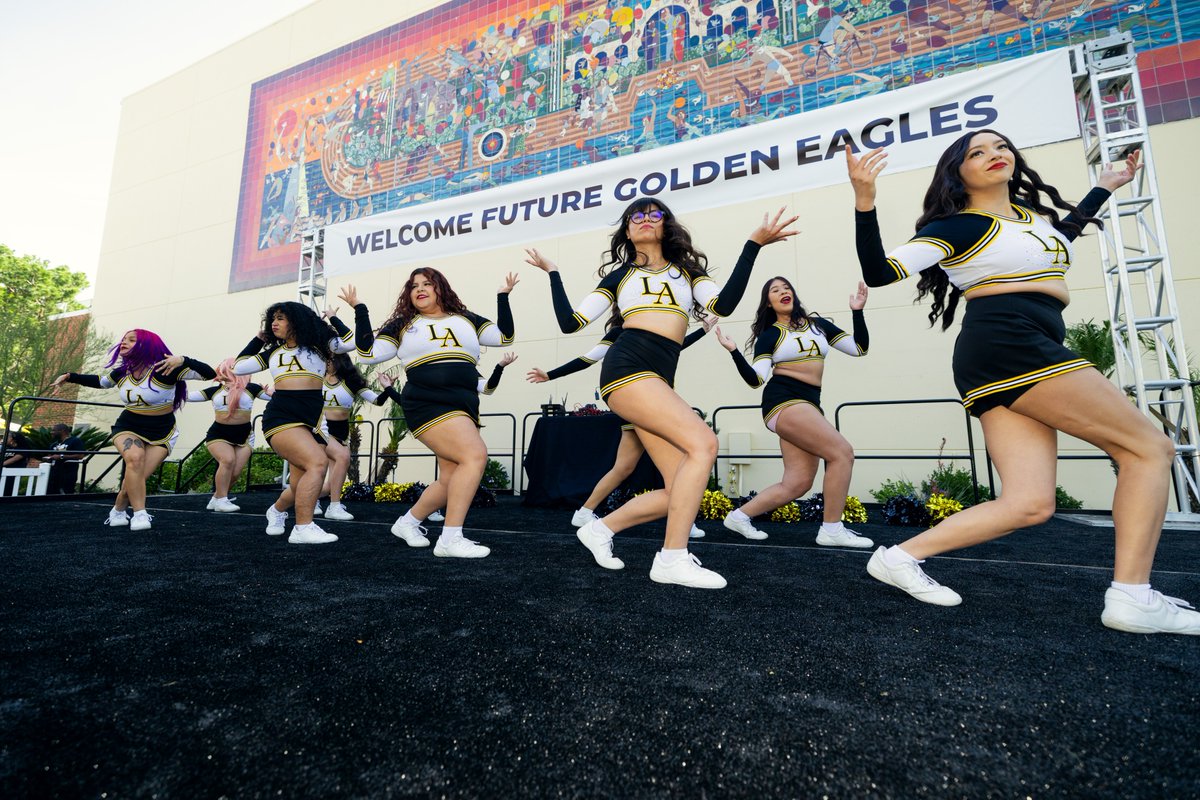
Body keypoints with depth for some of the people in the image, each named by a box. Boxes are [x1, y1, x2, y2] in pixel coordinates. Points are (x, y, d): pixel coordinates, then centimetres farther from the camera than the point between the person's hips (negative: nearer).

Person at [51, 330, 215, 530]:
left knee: (137, 477, -11)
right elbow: (99, 382, 25)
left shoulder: (165, 370, -19)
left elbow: (209, 373, -30)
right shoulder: (122, 373, 0)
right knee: (135, 458, -29)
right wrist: (69, 376, 13)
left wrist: (183, 360, -44)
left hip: (161, 432, -3)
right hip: (128, 427, 3)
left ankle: (117, 512, 22)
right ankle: (139, 514, -22)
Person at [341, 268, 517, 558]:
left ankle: (408, 522, 29)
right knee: (476, 455, -25)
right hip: (427, 405, -5)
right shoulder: (402, 325, 14)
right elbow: (368, 353, 8)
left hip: (464, 406, 5)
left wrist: (503, 296, 12)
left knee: (450, 480, 4)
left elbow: (504, 336, 16)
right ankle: (450, 539, -18)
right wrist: (360, 310, 7)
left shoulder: (466, 319, 20)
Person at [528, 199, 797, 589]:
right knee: (703, 443, -24)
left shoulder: (687, 270, 24)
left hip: (659, 380, 5)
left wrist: (754, 243, 1)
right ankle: (672, 559, -17)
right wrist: (552, 273, 18)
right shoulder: (618, 275, 18)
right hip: (627, 368, -4)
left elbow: (724, 305, 3)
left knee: (681, 489, -6)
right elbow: (570, 322, 14)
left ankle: (601, 528, 13)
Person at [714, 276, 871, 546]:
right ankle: (832, 530, -7)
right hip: (784, 401, -6)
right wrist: (734, 351, -18)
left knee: (797, 483, -1)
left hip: (809, 403, 6)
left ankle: (739, 516, 11)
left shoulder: (818, 324, 17)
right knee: (842, 453, -17)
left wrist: (857, 311, 2)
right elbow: (756, 379, -7)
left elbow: (859, 348, 14)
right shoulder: (768, 335, 4)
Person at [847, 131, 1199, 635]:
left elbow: (1060, 236, 48)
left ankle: (899, 557, -3)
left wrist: (1104, 188, 50)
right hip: (1009, 346, -8)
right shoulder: (958, 225, 0)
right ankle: (1132, 598, -2)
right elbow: (879, 271, -12)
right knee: (1149, 448, -4)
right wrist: (865, 201, -22)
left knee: (1028, 505, -4)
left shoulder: (1032, 213, 26)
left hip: (1024, 354, 8)